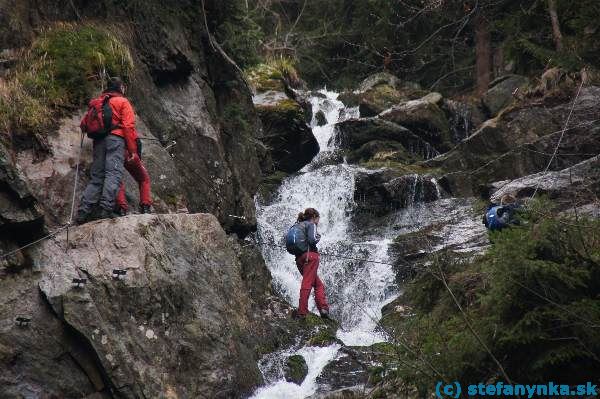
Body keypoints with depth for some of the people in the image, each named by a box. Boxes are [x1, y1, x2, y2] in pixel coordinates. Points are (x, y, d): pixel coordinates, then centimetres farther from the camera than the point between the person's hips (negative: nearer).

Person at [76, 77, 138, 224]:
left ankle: (83, 213, -2)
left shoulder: (97, 103, 25)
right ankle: (107, 210, -32)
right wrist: (132, 149, -7)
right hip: (115, 139, -6)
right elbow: (128, 126, -6)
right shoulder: (122, 102, 7)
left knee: (96, 177, 6)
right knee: (113, 174, -16)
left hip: (98, 141, 6)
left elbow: (84, 124, 19)